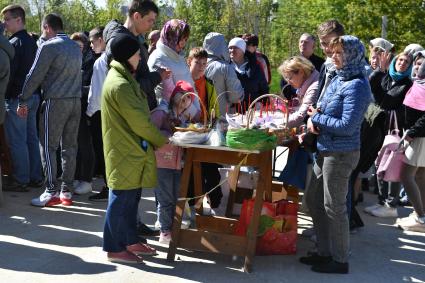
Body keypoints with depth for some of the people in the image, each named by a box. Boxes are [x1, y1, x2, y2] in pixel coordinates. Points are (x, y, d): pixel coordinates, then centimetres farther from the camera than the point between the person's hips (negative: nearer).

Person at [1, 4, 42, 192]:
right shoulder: (31, 42, 13)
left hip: (17, 97, -9)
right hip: (33, 96, 9)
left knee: (17, 141, -2)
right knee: (31, 138, 13)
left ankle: (21, 180, 3)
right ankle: (36, 177, 18)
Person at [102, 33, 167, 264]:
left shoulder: (124, 79, 13)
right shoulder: (120, 85, -21)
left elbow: (138, 115, 17)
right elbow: (139, 122, -19)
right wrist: (161, 141, -7)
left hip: (131, 150, 10)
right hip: (125, 152, -10)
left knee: (131, 198, 17)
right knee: (121, 201, 0)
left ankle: (130, 241, 28)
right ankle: (115, 249, 10)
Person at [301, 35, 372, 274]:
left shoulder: (356, 85, -18)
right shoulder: (338, 79, 9)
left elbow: (347, 126, -22)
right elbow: (324, 109, 18)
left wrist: (317, 118, -12)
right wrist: (313, 119, -4)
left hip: (341, 153, -9)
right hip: (326, 150, 9)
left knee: (334, 207, 2)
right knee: (315, 201, 17)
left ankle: (340, 261, 18)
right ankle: (325, 252, 31)